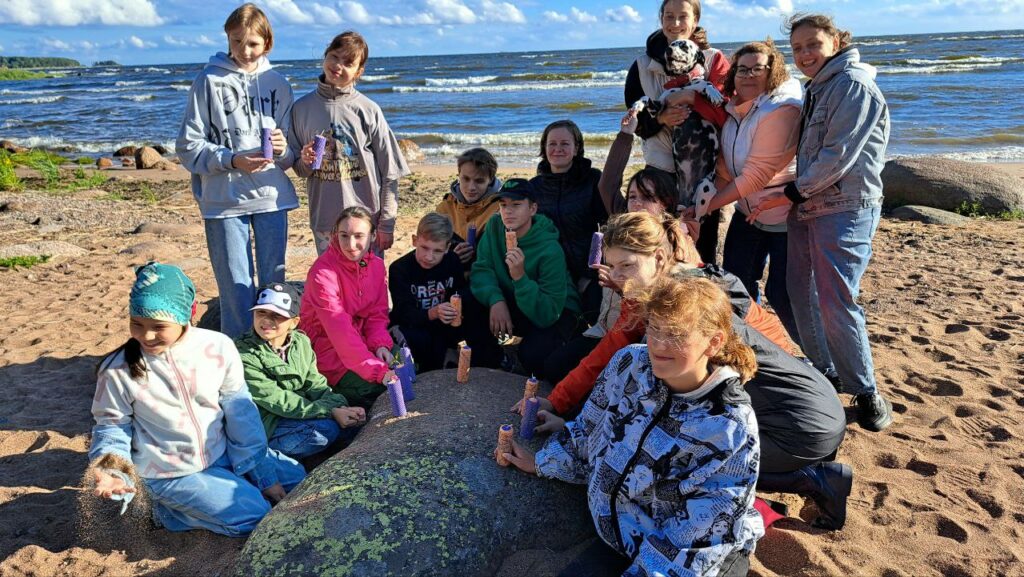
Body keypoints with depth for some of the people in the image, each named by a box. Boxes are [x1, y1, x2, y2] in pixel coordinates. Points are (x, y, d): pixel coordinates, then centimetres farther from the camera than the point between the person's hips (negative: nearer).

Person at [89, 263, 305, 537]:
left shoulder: (218, 348, -13)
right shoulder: (118, 370, -16)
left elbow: (241, 414, -5)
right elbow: (112, 426, -2)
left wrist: (265, 474, -3)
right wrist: (112, 471, -24)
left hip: (222, 454, 4)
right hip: (171, 475, -4)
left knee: (295, 476, 5)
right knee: (253, 516, -15)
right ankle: (169, 511, 3)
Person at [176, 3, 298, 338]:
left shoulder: (278, 84, 10)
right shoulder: (209, 81, 0)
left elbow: (290, 155, 11)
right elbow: (187, 146, -2)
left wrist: (283, 149, -11)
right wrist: (231, 160, -16)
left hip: (272, 196, 3)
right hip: (223, 199, -3)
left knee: (275, 283, 10)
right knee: (236, 287, 2)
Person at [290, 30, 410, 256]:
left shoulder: (368, 110, -3)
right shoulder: (302, 108, 4)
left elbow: (389, 172, -2)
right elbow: (299, 169, 12)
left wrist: (387, 223, -4)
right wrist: (305, 162, -11)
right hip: (324, 221, 2)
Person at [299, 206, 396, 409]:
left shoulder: (376, 265, -1)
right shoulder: (323, 272, -22)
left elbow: (377, 314, 3)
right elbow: (339, 329, -30)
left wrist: (381, 345, -19)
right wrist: (377, 371, -38)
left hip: (360, 341, 7)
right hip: (326, 348, -6)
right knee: (373, 386, -26)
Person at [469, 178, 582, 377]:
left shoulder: (550, 250, -29)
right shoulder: (495, 226, -11)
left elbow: (547, 314, -31)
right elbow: (481, 269, -15)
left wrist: (520, 277, -44)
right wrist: (495, 300, -34)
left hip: (556, 313, -5)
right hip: (512, 303, 5)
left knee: (532, 353, -35)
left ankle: (541, 384, 4)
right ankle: (488, 364, 6)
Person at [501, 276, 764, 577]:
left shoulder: (732, 431, -25)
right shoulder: (629, 363, -12)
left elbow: (698, 540, -21)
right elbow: (589, 427, 8)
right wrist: (542, 461, 18)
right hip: (626, 537, 4)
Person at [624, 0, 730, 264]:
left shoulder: (714, 60, 4)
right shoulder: (643, 65, 8)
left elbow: (727, 111, -6)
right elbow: (636, 120, 7)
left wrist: (693, 98, -21)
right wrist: (659, 118, -13)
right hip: (661, 168, 1)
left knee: (705, 246, 4)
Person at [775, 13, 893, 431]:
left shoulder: (852, 84, -10)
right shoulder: (817, 89, 18)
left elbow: (838, 155, -17)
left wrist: (791, 192, -11)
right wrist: (795, 196, 8)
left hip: (846, 209, -9)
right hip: (807, 208, 9)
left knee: (836, 301, -11)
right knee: (800, 293, 10)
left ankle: (866, 392, 3)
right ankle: (824, 374, 26)